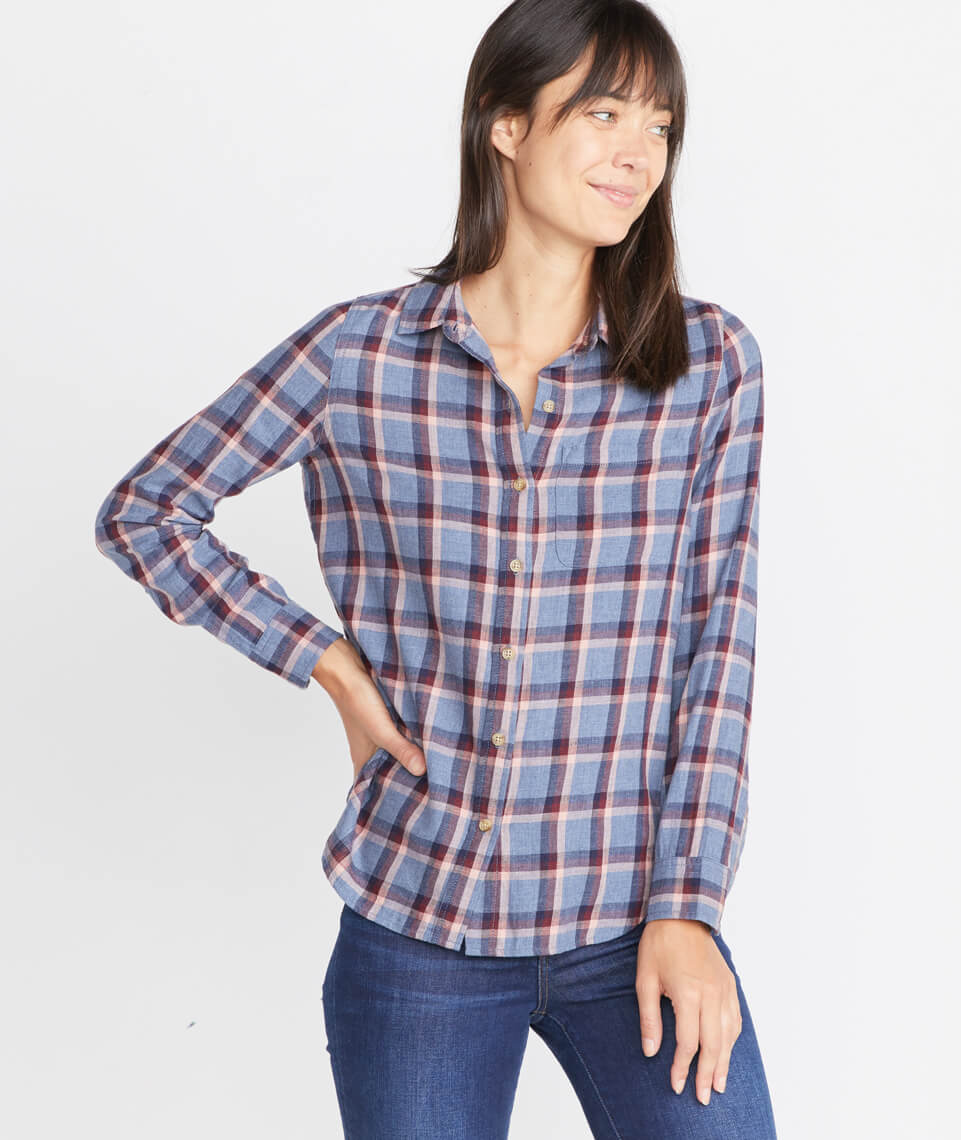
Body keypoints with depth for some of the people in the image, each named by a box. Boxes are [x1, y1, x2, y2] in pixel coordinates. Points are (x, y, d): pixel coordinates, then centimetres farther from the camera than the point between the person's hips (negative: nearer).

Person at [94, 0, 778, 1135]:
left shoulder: (709, 362, -2)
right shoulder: (359, 353, -4)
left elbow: (720, 640, -1)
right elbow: (141, 510, 5)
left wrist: (686, 907, -6)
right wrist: (327, 661, -4)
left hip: (637, 923, 1)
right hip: (419, 924, 0)